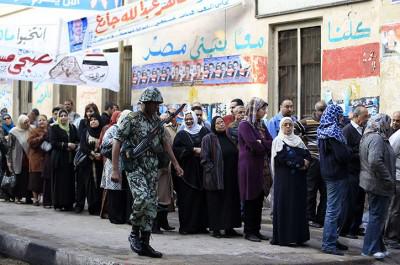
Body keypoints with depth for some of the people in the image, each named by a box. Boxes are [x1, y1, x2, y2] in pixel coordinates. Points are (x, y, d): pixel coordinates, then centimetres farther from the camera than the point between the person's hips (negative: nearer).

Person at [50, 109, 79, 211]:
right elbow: (53, 142, -8)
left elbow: (78, 140, 14)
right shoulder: (54, 128, 1)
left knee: (70, 180, 1)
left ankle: (69, 203, 5)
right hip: (59, 158, -4)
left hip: (71, 158, 4)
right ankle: (59, 203, -1)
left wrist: (74, 145, -7)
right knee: (60, 181, -5)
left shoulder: (72, 127, 15)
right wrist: (66, 145, -15)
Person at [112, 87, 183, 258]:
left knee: (151, 205, 3)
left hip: (152, 168, 7)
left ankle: (144, 244, 10)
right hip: (135, 167, -7)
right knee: (142, 198, -25)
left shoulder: (156, 120, 11)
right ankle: (134, 233, -2)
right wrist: (115, 170, -16)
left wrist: (176, 164, 16)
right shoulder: (131, 120, -9)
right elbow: (116, 143, -11)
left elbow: (164, 143, 21)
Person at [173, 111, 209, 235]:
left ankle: (201, 225, 6)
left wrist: (203, 151, -10)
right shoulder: (181, 135, 6)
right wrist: (193, 150, -11)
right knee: (187, 200, -5)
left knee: (200, 198, 1)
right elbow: (176, 149, -6)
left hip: (201, 171, 2)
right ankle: (186, 226, -2)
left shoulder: (204, 132, 11)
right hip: (187, 171, -2)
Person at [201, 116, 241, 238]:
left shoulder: (229, 138, 14)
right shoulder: (208, 139, -3)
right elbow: (204, 158, -7)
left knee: (231, 202, 6)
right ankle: (216, 229, 3)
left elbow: (235, 155, 20)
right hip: (216, 178, -6)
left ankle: (229, 228, 13)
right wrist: (212, 170, -16)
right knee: (216, 203, -2)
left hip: (230, 177, 6)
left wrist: (235, 173, 10)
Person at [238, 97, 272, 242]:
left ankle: (256, 230, 14)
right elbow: (253, 145, -19)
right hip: (249, 166, -7)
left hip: (261, 167, 7)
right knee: (250, 201, -2)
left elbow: (271, 142, 6)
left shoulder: (261, 125, 15)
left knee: (259, 200, 8)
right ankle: (249, 231, 5)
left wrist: (261, 143, -10)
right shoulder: (244, 125, -9)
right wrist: (266, 145, -4)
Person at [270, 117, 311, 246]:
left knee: (299, 205, 3)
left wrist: (305, 163, -15)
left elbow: (308, 155, 7)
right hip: (284, 178, -5)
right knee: (284, 206, -6)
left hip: (298, 178, 5)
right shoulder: (278, 141, 1)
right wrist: (300, 162, -13)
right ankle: (282, 237, -6)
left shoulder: (298, 140, 16)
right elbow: (281, 158, -14)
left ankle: (298, 236, 6)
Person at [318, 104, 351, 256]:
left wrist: (346, 152, 12)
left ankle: (331, 241, 25)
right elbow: (343, 155, -23)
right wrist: (348, 153, -2)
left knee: (332, 209, 17)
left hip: (328, 173, 10)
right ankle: (328, 244, -1)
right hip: (337, 175, -10)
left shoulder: (323, 131, 10)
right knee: (333, 210, -5)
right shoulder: (333, 132, -19)